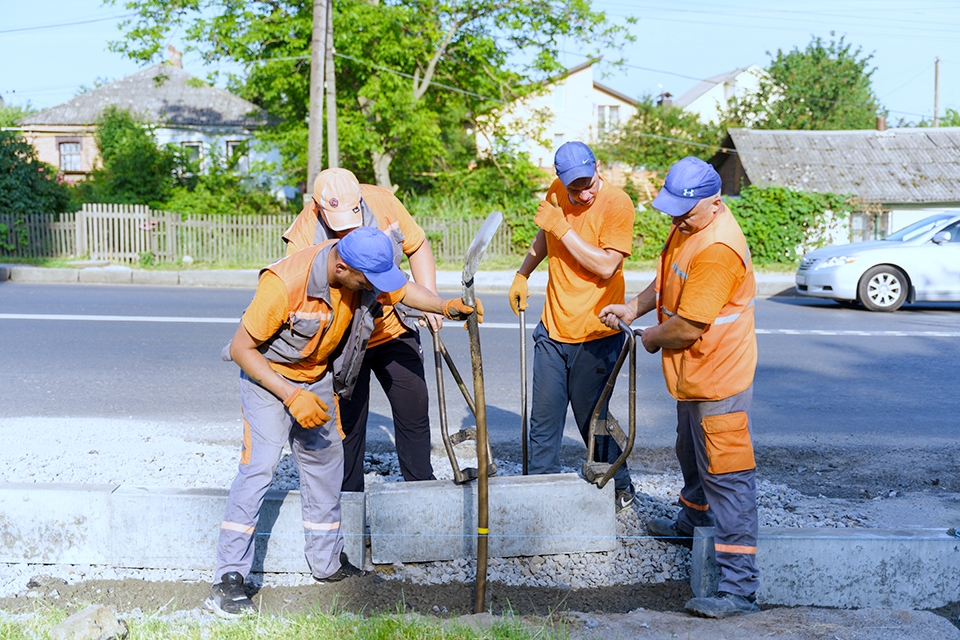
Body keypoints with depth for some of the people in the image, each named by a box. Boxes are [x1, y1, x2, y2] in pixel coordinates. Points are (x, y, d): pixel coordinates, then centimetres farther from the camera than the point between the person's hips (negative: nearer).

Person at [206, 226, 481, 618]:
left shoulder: (361, 269, -17)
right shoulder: (283, 283, -35)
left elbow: (402, 291, 3)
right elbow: (241, 348, -25)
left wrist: (448, 307, -15)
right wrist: (291, 396, -29)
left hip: (316, 377, 7)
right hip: (267, 376, -7)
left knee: (326, 461, 12)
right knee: (259, 465, -19)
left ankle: (327, 563, 26)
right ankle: (228, 580, -14)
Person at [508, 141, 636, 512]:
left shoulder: (617, 204, -15)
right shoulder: (556, 193, 3)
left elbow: (606, 266, -24)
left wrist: (563, 229, -22)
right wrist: (522, 275, 25)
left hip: (595, 334, -5)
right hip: (553, 328, 5)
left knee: (592, 419, 5)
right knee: (543, 417, 9)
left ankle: (619, 489, 26)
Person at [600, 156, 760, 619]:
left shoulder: (718, 248, -28)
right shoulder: (688, 227, 6)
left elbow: (688, 326, -27)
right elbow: (668, 281, 23)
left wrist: (651, 339, -8)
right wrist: (635, 307, 7)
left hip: (717, 380, -11)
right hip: (692, 374, 11)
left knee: (726, 475, -10)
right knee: (691, 456, 29)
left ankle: (738, 586, -7)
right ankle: (693, 523, 53)